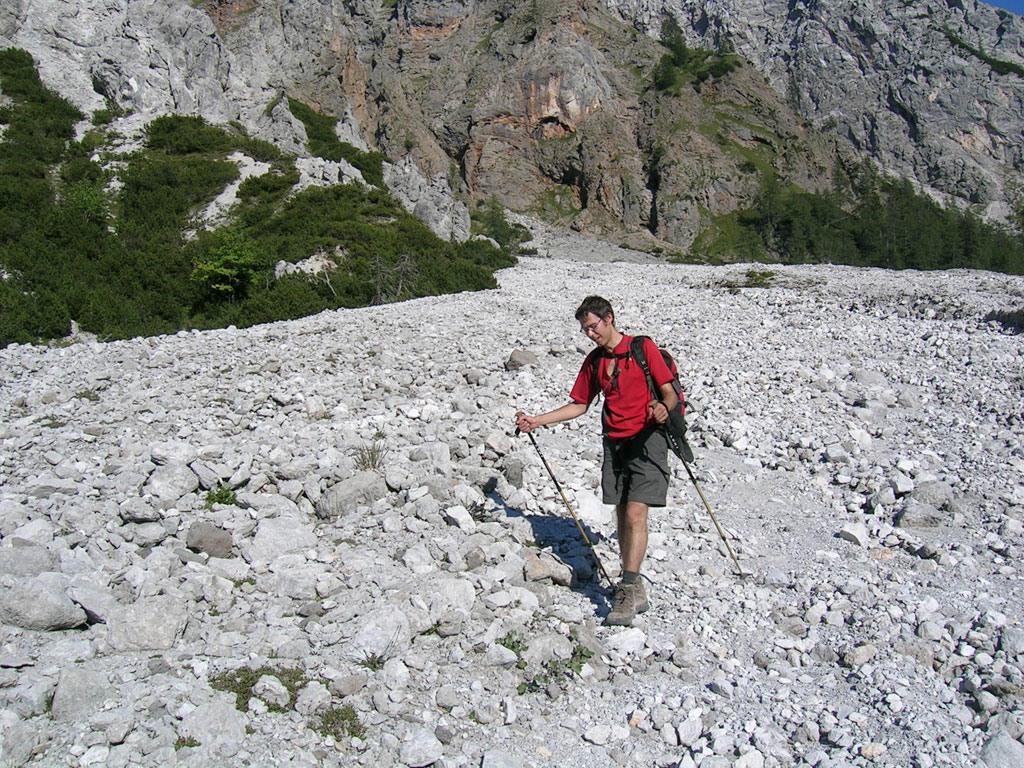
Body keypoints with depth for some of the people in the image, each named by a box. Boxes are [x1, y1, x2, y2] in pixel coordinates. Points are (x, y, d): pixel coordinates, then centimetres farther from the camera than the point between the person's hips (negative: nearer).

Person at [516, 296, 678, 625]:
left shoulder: (643, 348, -3)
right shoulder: (594, 361, 14)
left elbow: (670, 392, -5)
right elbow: (579, 405, 19)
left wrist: (663, 407, -28)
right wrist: (537, 421, 10)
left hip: (646, 439, -6)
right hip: (614, 442, 6)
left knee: (635, 514, -15)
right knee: (622, 515, 6)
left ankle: (629, 590, -15)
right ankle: (633, 586, 14)